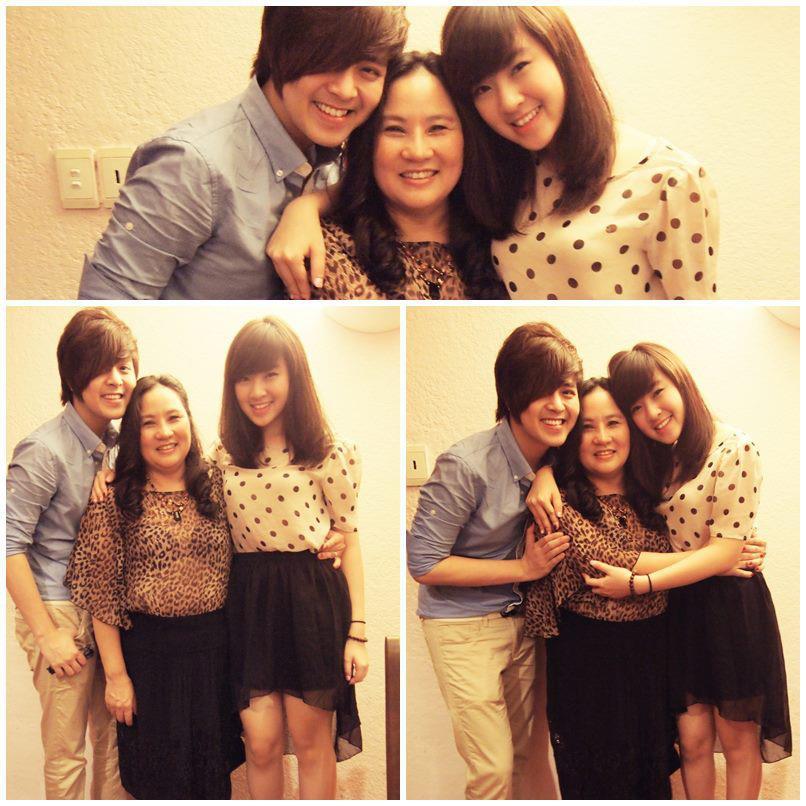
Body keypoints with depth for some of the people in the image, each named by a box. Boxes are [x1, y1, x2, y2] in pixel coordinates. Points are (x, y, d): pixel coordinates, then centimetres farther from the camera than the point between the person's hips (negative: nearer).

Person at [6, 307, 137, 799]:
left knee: (115, 739, 14)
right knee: (67, 750, 5)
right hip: (62, 612, -6)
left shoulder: (120, 446, 6)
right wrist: (47, 634, -14)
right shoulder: (44, 451, -14)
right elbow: (10, 546, -16)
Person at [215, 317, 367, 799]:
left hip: (311, 601, -3)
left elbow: (350, 541, -4)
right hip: (249, 602, 3)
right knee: (261, 744, 7)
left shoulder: (328, 453, -6)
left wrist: (358, 631, -5)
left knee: (312, 742, 8)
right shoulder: (225, 457, 6)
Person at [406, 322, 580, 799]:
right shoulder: (467, 465, -25)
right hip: (466, 628, -6)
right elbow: (424, 563, -19)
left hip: (523, 621, 6)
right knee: (493, 769, -1)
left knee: (521, 754, 18)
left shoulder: (556, 458, -6)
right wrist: (523, 567, -20)